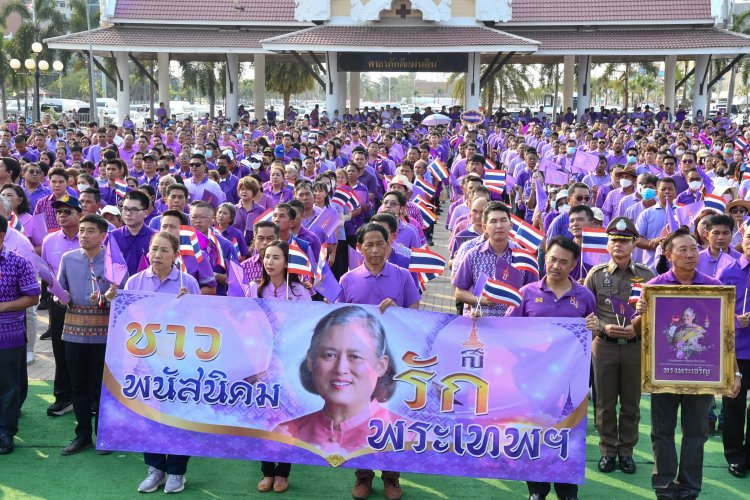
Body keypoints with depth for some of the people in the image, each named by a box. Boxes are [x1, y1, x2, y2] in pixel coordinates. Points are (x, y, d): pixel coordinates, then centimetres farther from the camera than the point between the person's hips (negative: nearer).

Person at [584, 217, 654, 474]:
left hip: (636, 346, 0)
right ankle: (608, 450, 22)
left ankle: (626, 450, 23)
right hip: (604, 345, 0)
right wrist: (603, 327, -13)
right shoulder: (596, 274, 0)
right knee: (605, 403, 8)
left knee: (631, 403, 9)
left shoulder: (646, 275, 0)